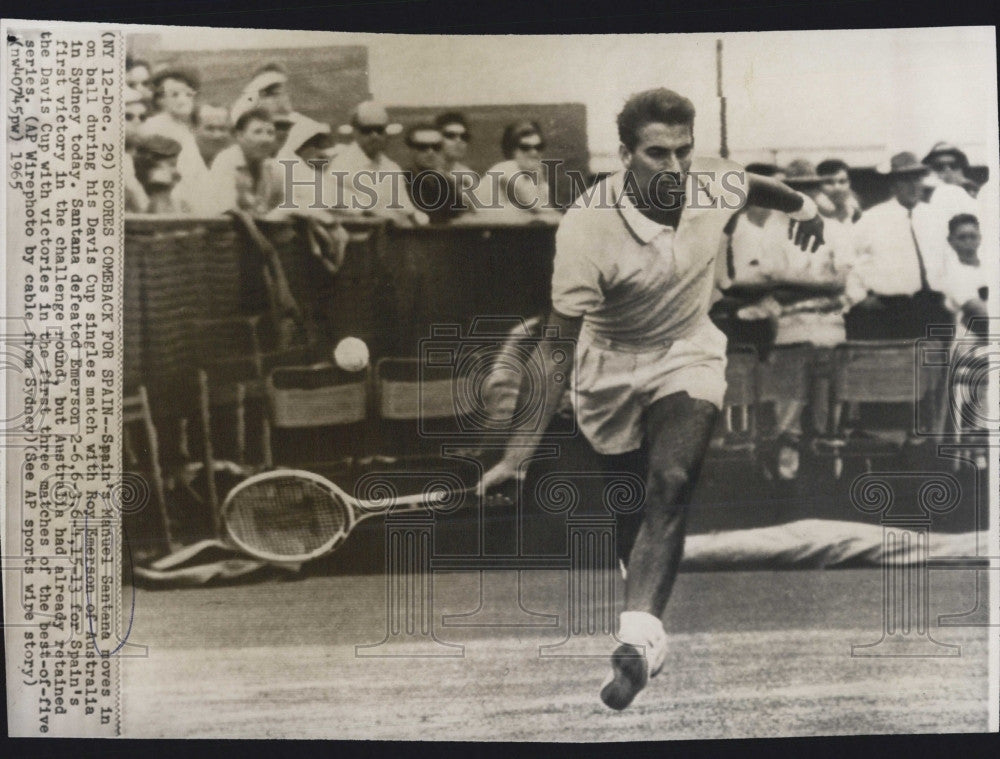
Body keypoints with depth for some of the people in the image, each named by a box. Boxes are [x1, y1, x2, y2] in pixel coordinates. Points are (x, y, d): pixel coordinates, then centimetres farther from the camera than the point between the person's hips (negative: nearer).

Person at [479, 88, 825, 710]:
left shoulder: (716, 184, -15)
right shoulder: (587, 226, -27)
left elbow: (757, 186, 13)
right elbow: (557, 344, -26)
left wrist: (804, 207, 33)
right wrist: (519, 452, -30)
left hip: (689, 356, 1)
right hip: (610, 367, -1)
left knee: (671, 481, -24)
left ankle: (640, 636, -28)